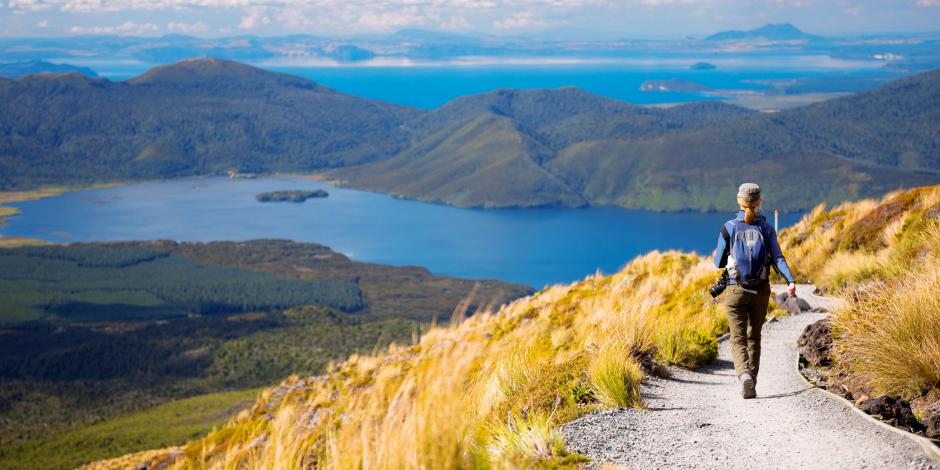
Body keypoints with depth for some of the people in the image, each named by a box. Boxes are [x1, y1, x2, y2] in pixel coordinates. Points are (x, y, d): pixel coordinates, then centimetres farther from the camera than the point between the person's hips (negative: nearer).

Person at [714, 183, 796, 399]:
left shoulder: (729, 228, -4)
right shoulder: (766, 228, 1)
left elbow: (719, 262, 1)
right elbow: (777, 258, -11)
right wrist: (790, 281, -17)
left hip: (736, 291, -2)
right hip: (761, 291, 2)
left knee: (738, 340, -1)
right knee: (754, 337, 18)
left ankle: (744, 374, -28)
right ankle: (751, 385, 21)